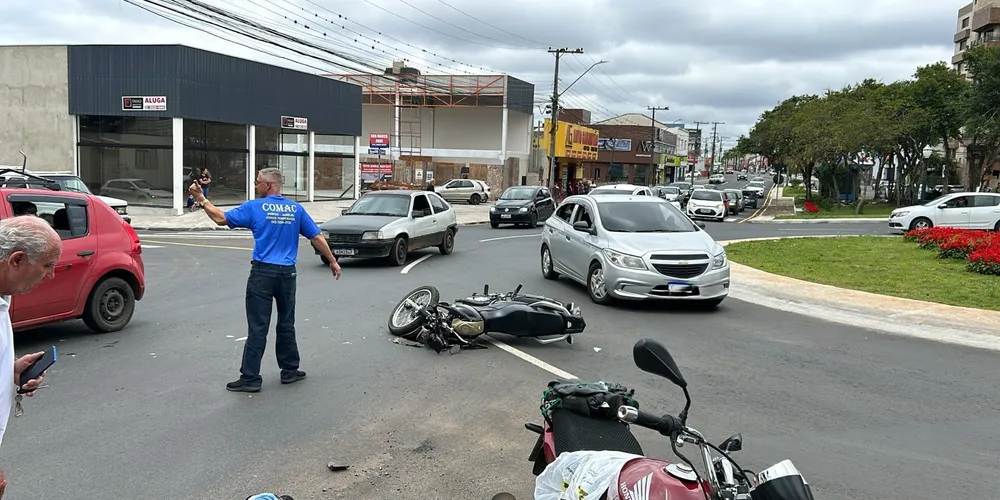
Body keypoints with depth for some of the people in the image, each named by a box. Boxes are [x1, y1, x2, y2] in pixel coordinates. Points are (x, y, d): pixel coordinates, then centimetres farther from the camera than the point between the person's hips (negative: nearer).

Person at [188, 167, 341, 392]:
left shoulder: (254, 207, -4)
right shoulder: (296, 209, 5)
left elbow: (221, 218, -1)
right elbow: (317, 237, 7)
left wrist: (201, 198, 9)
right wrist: (333, 261, 17)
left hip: (262, 273, -3)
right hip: (287, 273, 3)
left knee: (257, 328, -2)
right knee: (286, 325, 15)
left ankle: (250, 378, 1)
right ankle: (289, 370, 22)